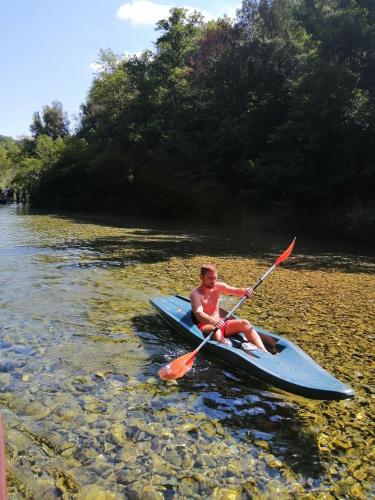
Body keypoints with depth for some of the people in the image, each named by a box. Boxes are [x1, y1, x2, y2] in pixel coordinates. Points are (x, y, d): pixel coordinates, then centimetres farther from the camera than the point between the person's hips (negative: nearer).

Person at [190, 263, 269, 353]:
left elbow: (236, 291, -8)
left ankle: (264, 351, -25)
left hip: (219, 323, 6)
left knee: (244, 323, -14)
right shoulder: (196, 294, -14)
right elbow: (198, 313, -31)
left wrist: (245, 291, -33)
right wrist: (212, 321, -51)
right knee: (215, 329, -38)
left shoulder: (218, 286, 4)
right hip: (204, 326, -5)